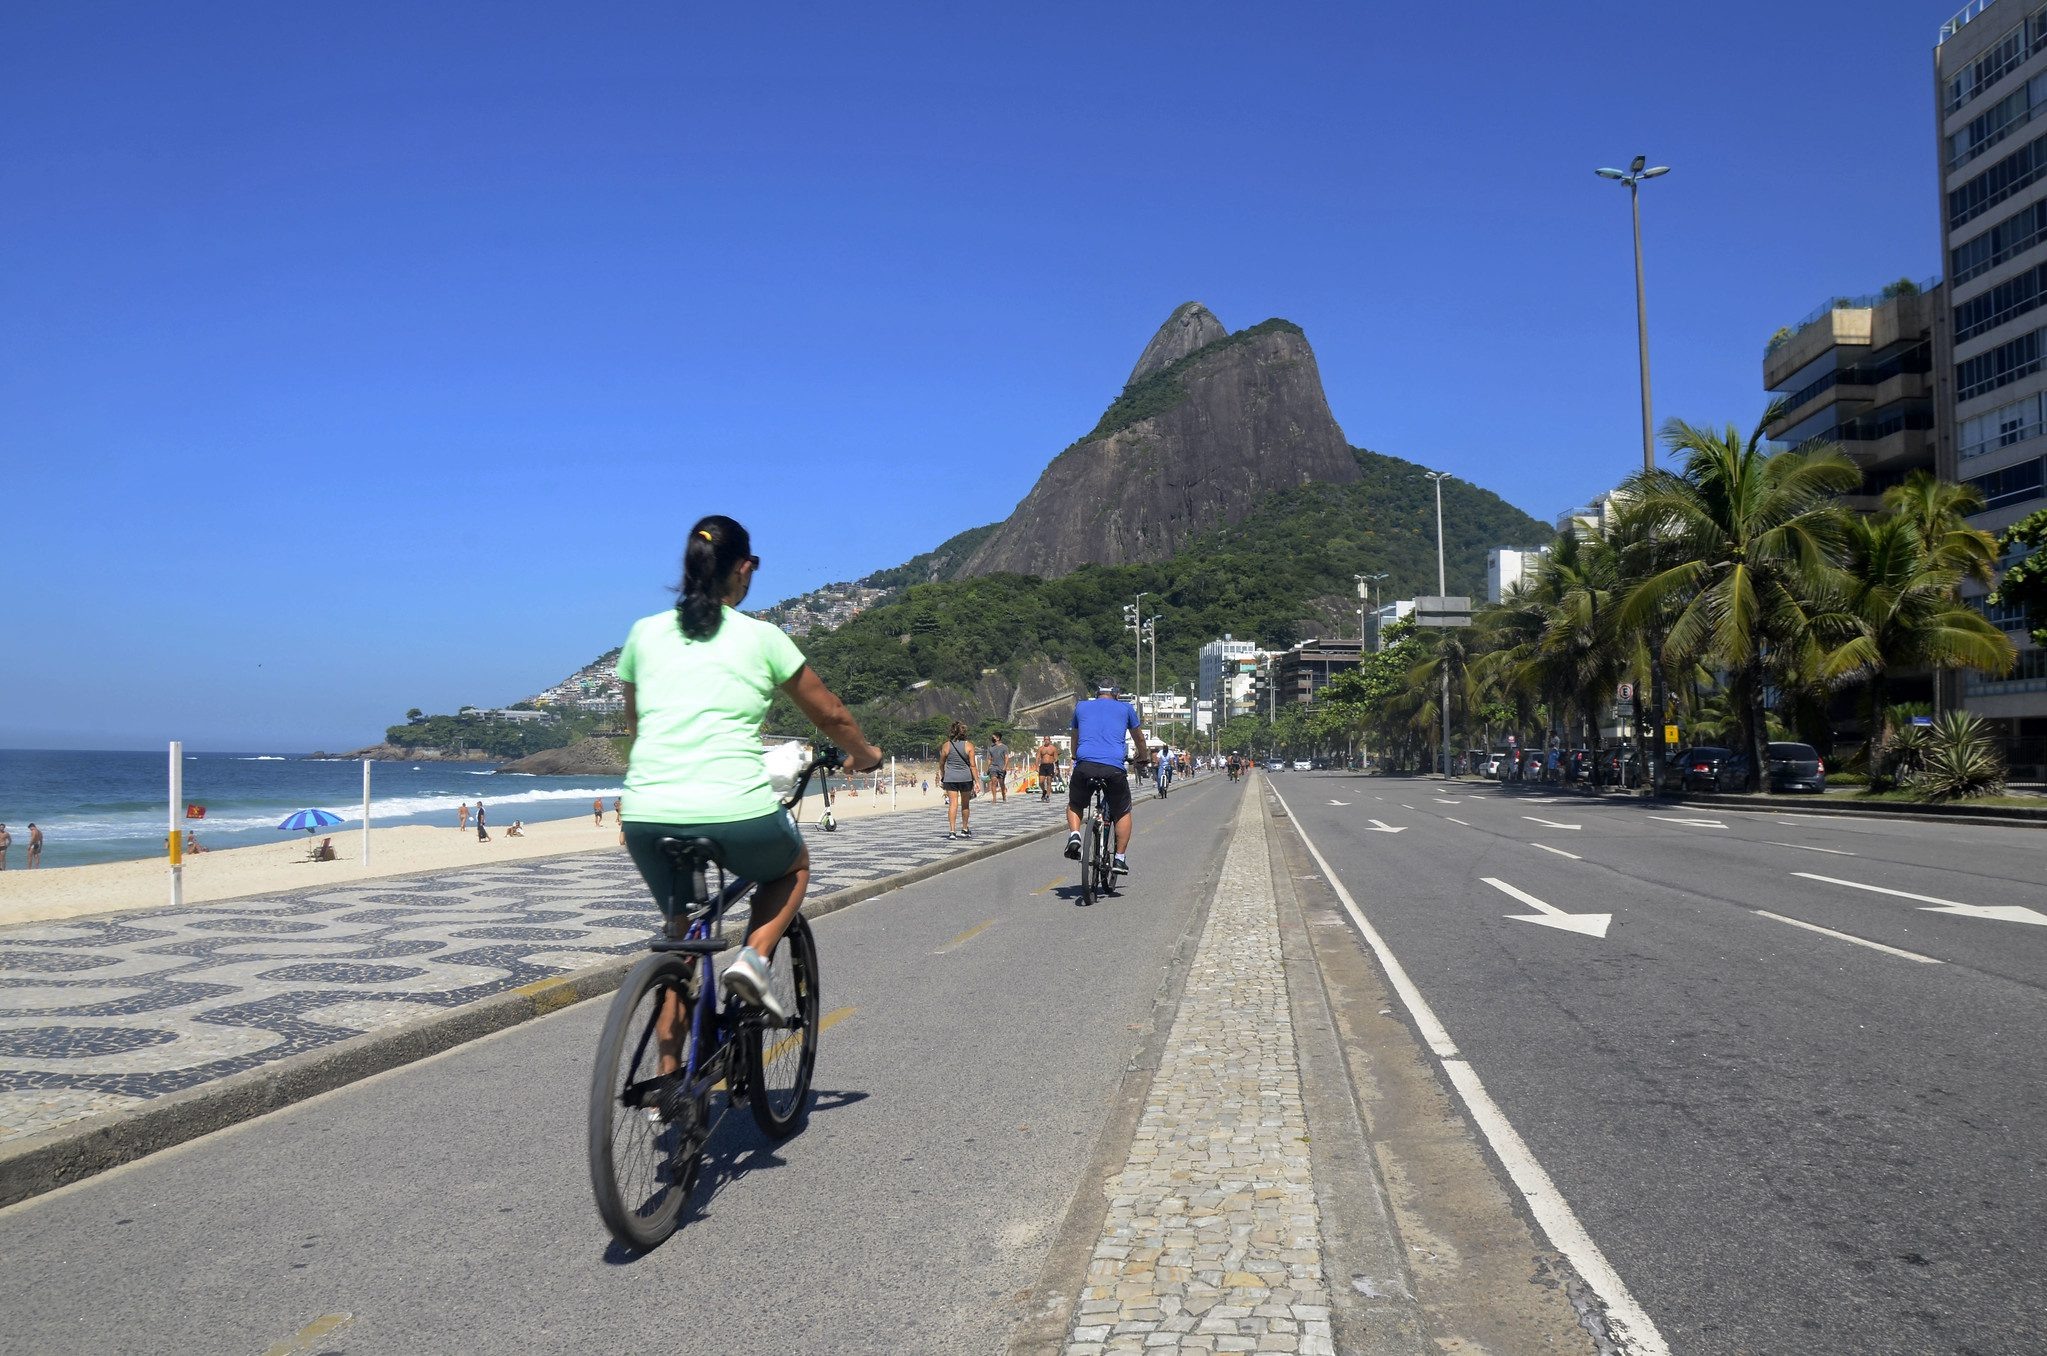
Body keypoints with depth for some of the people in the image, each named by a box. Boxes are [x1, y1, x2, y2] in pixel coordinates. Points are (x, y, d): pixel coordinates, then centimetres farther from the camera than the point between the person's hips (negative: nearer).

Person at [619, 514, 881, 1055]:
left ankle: (670, 1077, 22)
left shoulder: (645, 633, 13)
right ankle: (755, 957, 6)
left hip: (648, 819, 3)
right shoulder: (762, 638, 5)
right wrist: (864, 755, 35)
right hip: (738, 815, -3)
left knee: (682, 931, 26)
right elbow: (831, 714, 15)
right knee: (793, 865, 30)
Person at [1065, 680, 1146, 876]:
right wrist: (1142, 759, 53)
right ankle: (1120, 859, 13)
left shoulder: (1081, 707, 23)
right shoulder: (1125, 708, 20)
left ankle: (1074, 835, -1)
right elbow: (1139, 738, 34)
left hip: (1084, 766, 1)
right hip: (1114, 768, -1)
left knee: (1074, 805, 26)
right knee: (1123, 813, 20)